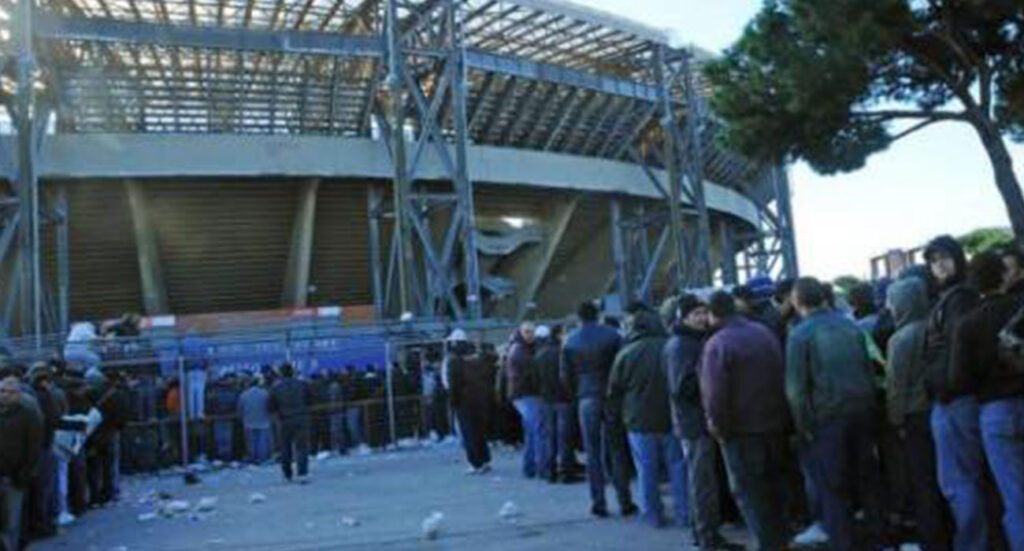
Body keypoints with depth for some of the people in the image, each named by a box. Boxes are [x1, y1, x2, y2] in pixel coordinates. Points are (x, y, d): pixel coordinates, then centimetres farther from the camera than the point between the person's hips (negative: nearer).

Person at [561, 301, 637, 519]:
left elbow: (565, 376, 4)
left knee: (593, 453, 6)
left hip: (587, 399, 0)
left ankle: (598, 503, 7)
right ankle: (625, 502, 9)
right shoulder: (612, 335, -1)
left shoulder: (570, 341, 2)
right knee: (617, 450, 7)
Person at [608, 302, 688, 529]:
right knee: (677, 466, 10)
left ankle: (653, 514, 14)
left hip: (640, 421, -1)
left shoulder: (625, 353, -6)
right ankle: (684, 514, 14)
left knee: (646, 470, 9)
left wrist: (617, 413, 15)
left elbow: (614, 391, 0)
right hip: (671, 418, 1)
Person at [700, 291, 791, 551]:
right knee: (773, 484, 20)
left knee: (748, 490, 4)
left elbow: (715, 392, -23)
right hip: (775, 422, 7)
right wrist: (782, 415, 14)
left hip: (741, 429, -7)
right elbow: (782, 376, 9)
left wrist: (717, 423, -9)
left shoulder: (717, 344, -18)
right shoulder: (764, 332, 5)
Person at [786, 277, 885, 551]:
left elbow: (796, 388, -14)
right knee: (868, 478, 16)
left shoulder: (800, 334, -10)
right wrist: (872, 413, 16)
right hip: (861, 412, 5)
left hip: (826, 418, -5)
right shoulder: (851, 325, 6)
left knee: (833, 487, 4)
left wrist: (804, 426, -6)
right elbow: (869, 372, 11)